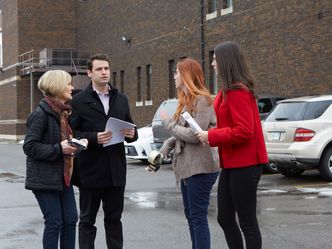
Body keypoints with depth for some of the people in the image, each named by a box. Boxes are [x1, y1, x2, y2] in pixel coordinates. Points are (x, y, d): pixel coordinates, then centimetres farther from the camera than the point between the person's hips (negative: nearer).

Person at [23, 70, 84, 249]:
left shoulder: (64, 112, 12)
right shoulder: (41, 113, -14)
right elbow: (29, 146, -18)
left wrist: (75, 144, 6)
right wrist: (58, 149, -23)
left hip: (64, 176, 8)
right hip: (45, 178, -8)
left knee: (70, 220, 7)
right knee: (54, 222, -3)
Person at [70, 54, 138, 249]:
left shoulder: (121, 99, 13)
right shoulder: (79, 101, -3)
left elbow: (130, 127, 18)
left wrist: (132, 134, -4)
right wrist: (94, 138, -21)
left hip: (116, 170, 4)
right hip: (91, 169, -4)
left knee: (114, 219, 12)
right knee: (87, 220, 5)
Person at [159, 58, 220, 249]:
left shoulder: (202, 100, -14)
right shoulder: (186, 100, 15)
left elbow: (194, 135, -20)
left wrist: (169, 122, -8)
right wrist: (167, 146, 0)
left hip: (200, 168, -10)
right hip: (187, 166, 10)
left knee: (198, 217, -7)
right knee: (191, 215, 16)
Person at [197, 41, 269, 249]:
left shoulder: (237, 92, -17)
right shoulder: (228, 91, 13)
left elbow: (244, 131, -24)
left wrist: (211, 136, -16)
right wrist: (212, 135, 5)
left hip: (244, 165, -10)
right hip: (232, 164, 10)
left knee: (247, 222, -2)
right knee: (225, 219, 15)